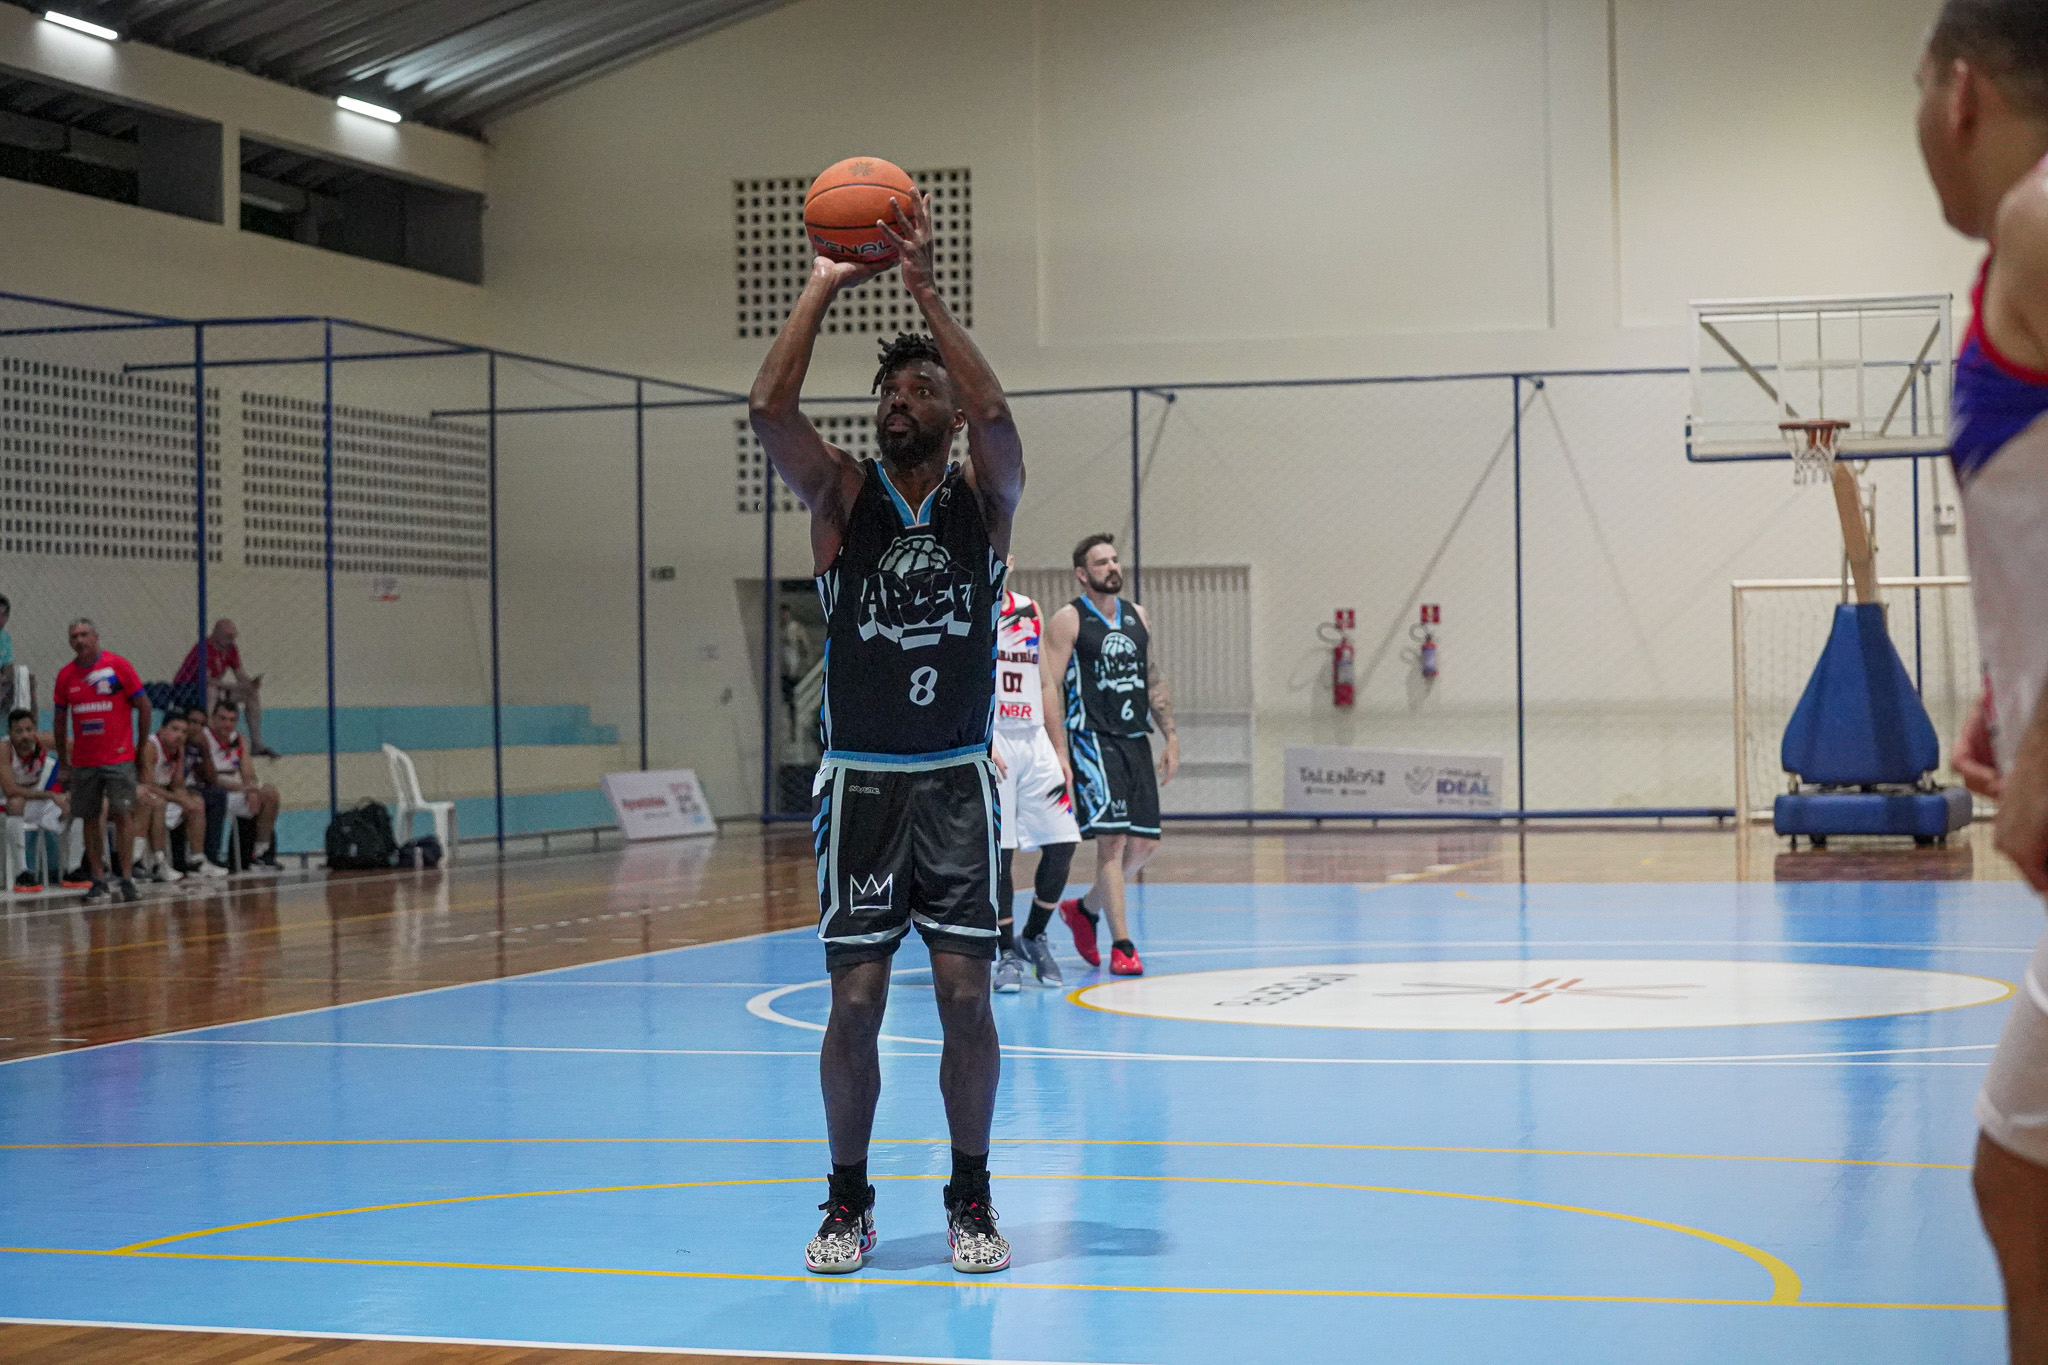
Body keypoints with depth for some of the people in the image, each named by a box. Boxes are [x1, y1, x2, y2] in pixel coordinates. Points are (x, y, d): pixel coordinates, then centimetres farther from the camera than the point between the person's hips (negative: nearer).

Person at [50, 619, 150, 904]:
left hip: (118, 757, -4)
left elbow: (143, 706, 0)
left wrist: (141, 745, 2)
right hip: (83, 760, 4)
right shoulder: (66, 675, 6)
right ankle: (99, 881, 11)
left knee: (123, 813, -8)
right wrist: (62, 763, 13)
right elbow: (60, 720, 14)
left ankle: (124, 876, -2)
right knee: (90, 819, 5)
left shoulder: (118, 666, -5)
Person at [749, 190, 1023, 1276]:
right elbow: (768, 407, -13)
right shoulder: (842, 495, 3)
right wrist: (825, 286, -11)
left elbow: (995, 414, -19)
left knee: (965, 996, -2)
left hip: (958, 783, 0)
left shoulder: (984, 500, 2)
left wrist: (922, 285, -21)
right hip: (860, 782, 0)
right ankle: (848, 1202, 16)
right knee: (855, 1001, 1)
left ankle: (970, 1199, 13)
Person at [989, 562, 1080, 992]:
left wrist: (1059, 752, 14)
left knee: (1063, 841, 0)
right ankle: (1008, 953, 5)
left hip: (1034, 739, 6)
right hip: (990, 740, -6)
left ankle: (1034, 936, 17)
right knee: (998, 849, -5)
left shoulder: (1030, 610, 15)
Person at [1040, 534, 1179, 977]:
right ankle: (1121, 946, -8)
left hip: (1136, 741, 7)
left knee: (1144, 842, 7)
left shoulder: (1138, 617, 14)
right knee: (1112, 839, -13)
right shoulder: (1068, 620, -5)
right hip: (1092, 740, -7)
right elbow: (1048, 687, -10)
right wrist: (1060, 753, -17)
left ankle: (1086, 908, 30)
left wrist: (1170, 736, 14)